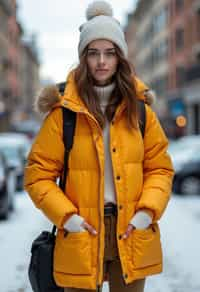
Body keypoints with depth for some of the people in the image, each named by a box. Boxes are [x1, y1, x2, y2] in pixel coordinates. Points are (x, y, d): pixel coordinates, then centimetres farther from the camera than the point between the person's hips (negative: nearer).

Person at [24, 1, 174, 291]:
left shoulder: (139, 110, 4)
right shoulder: (64, 112, -5)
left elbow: (160, 167, 7)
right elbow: (38, 174, -2)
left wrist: (148, 211, -8)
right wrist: (66, 216, -13)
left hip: (131, 235, 3)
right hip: (82, 236, -2)